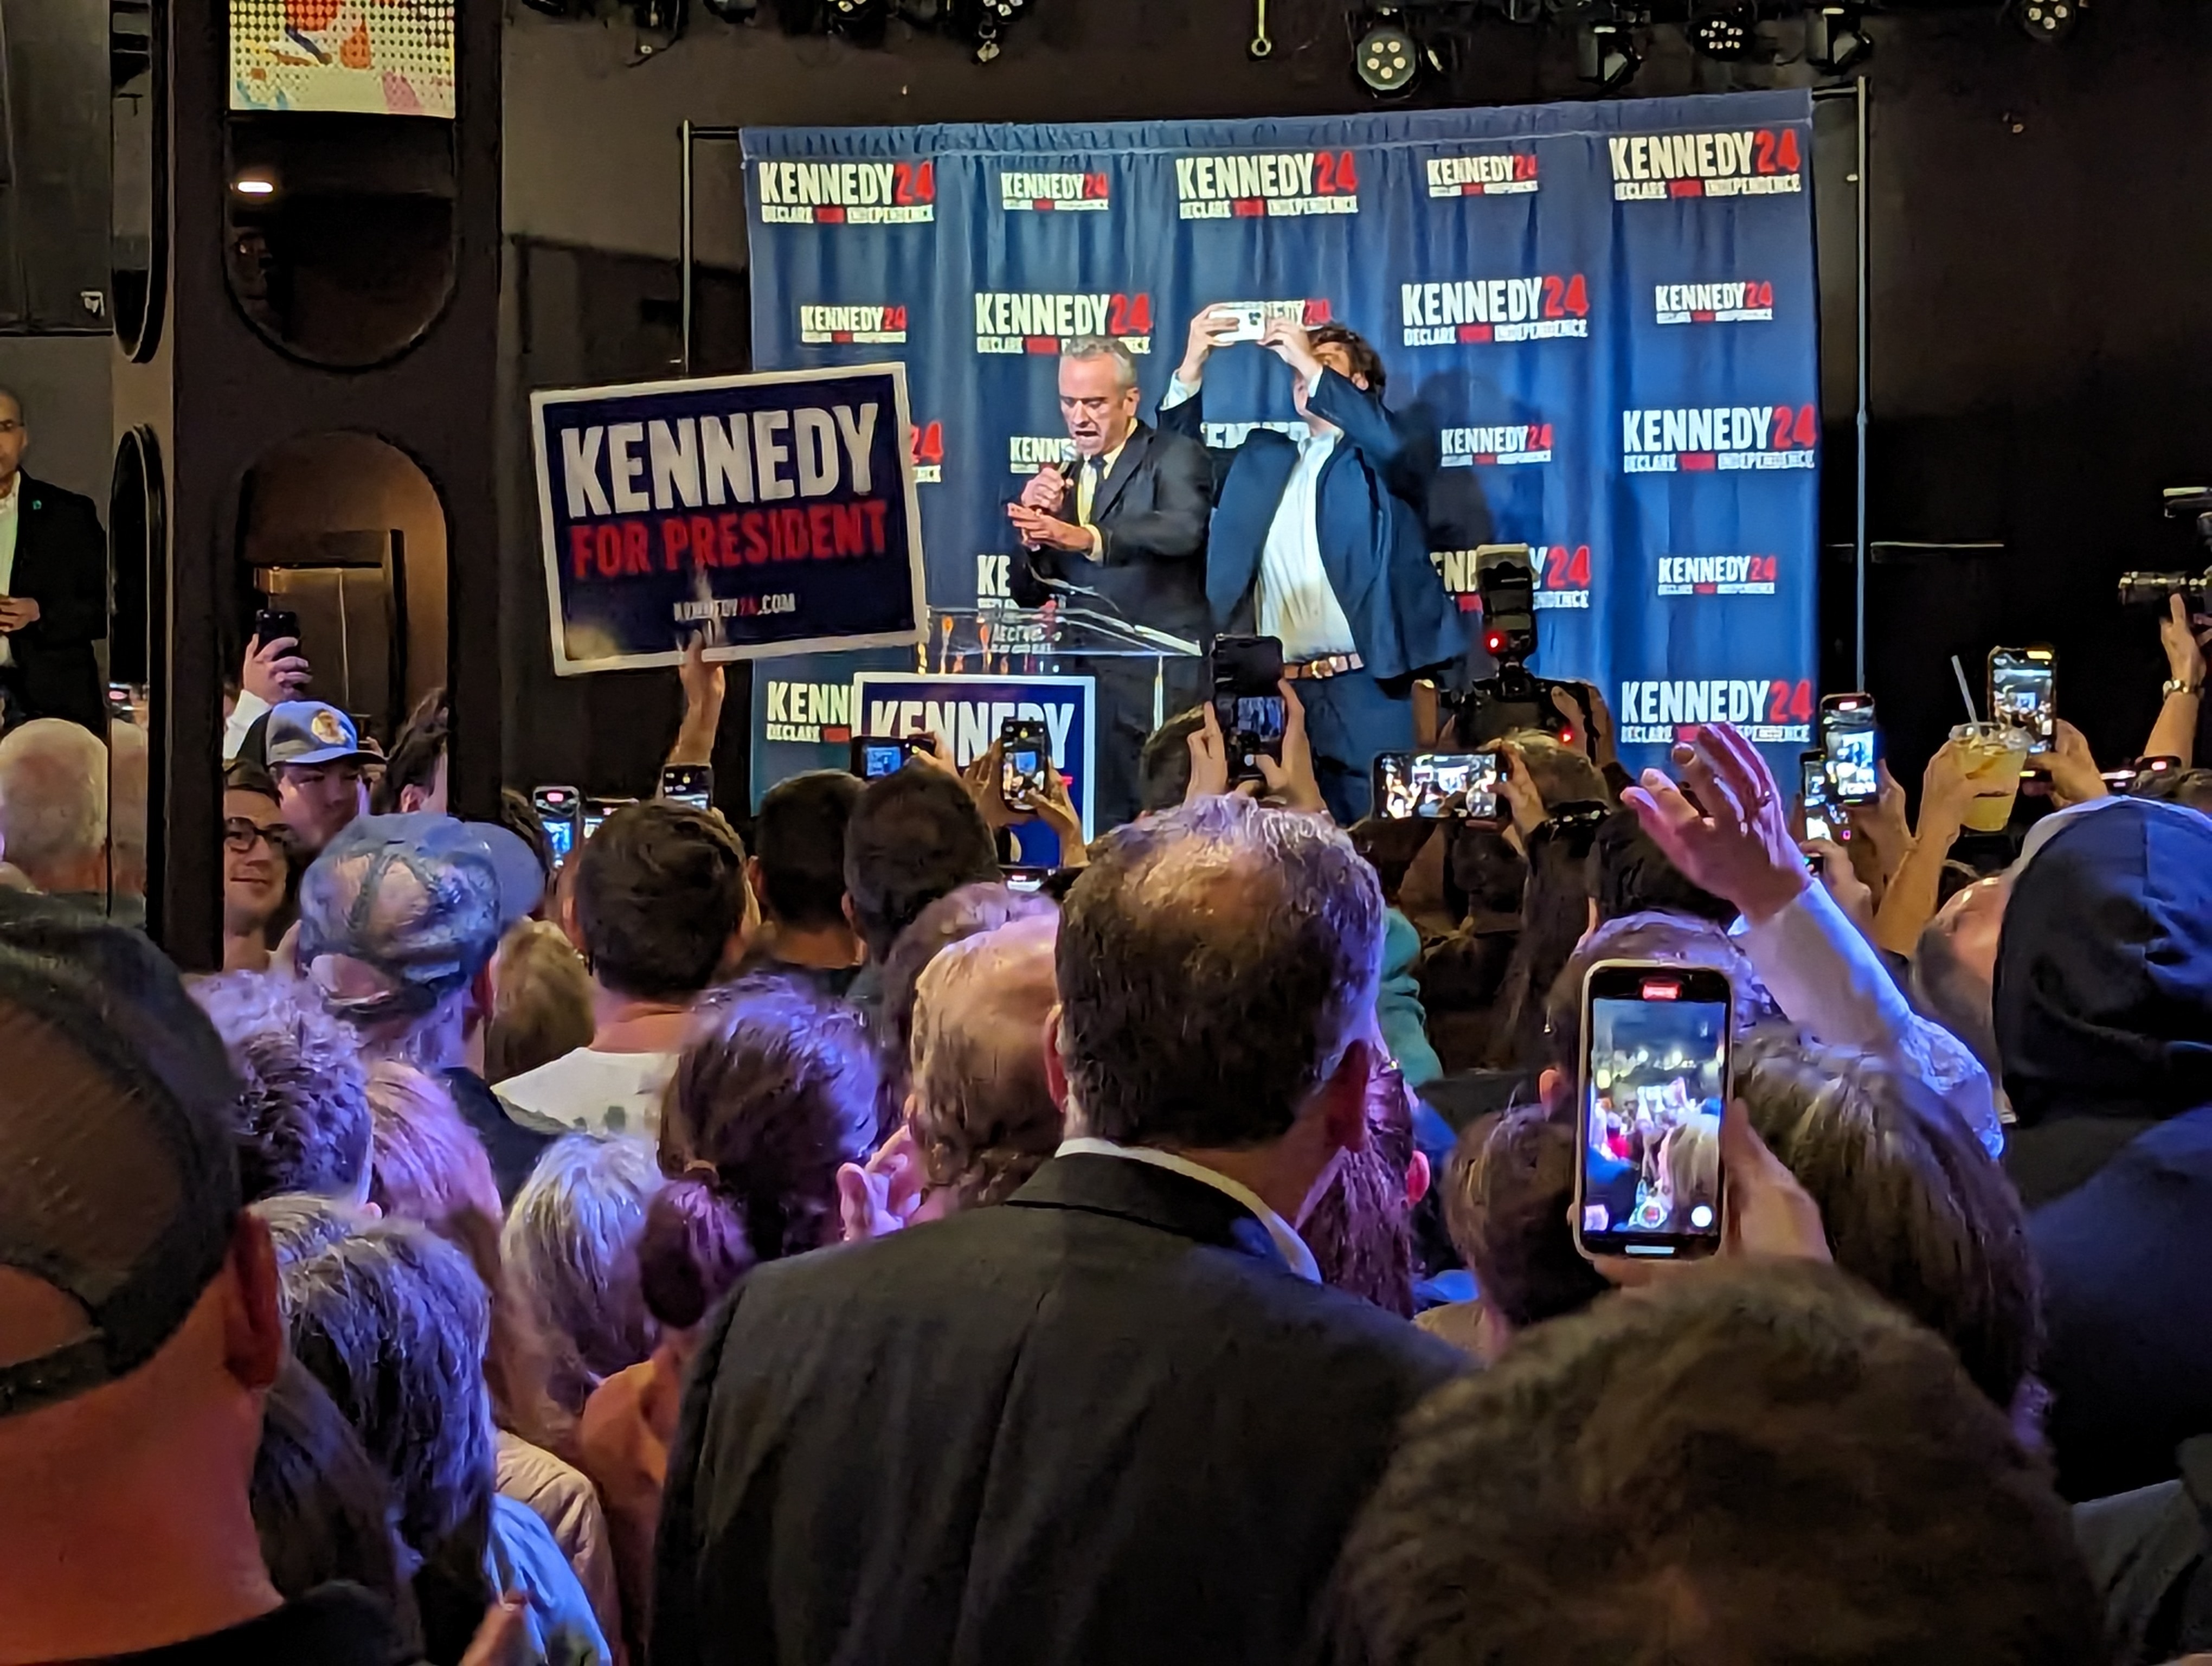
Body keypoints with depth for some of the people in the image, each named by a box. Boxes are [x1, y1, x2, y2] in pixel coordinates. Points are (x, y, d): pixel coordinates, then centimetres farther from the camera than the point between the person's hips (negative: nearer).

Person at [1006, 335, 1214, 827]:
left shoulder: (1175, 458, -1)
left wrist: (1085, 538, -40)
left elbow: (1182, 529, -24)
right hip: (1089, 689, 6)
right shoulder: (1062, 479, 19)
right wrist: (1036, 522, -5)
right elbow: (1028, 594, 15)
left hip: (1161, 692, -6)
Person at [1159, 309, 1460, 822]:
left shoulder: (1377, 462, 8)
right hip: (1280, 691, 4)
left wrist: (1312, 364, -11)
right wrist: (1192, 366, 5)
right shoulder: (1263, 460, 23)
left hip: (1368, 688, -4)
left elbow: (1395, 442, -14)